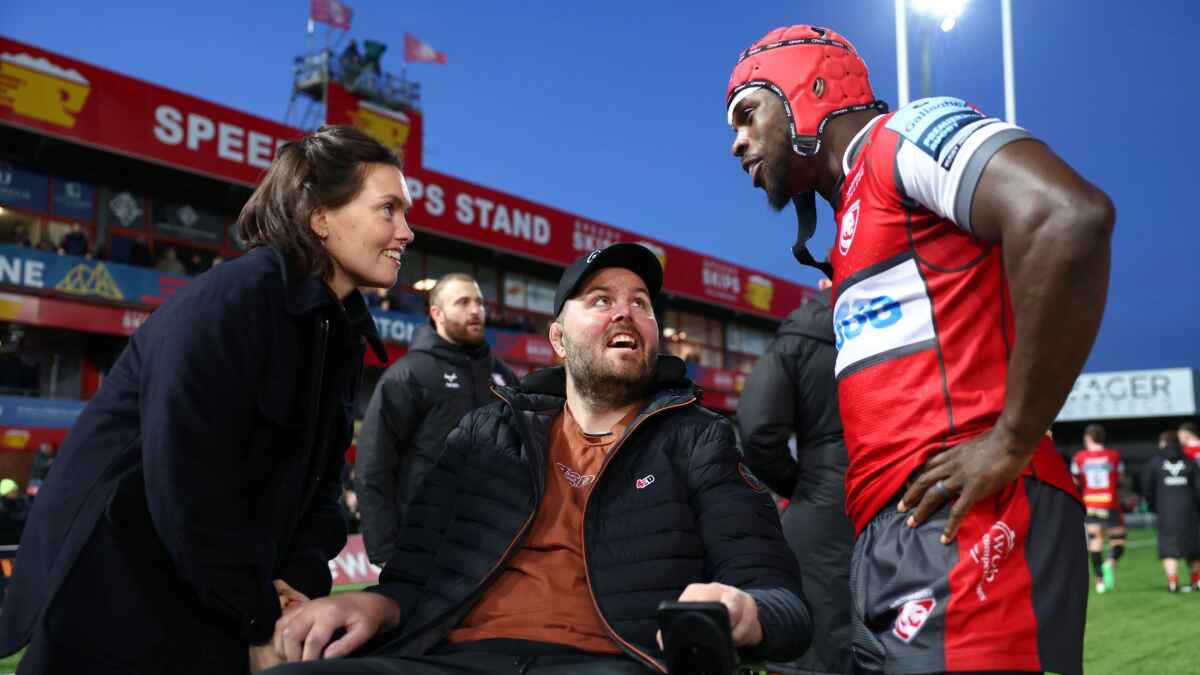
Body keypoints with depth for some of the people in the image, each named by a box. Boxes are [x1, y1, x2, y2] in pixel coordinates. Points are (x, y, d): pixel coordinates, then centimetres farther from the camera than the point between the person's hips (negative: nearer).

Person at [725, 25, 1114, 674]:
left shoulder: (908, 134, -1)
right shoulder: (858, 218, 26)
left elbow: (1069, 218, -19)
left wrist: (1012, 441, -18)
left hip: (962, 525, -9)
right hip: (890, 546, 9)